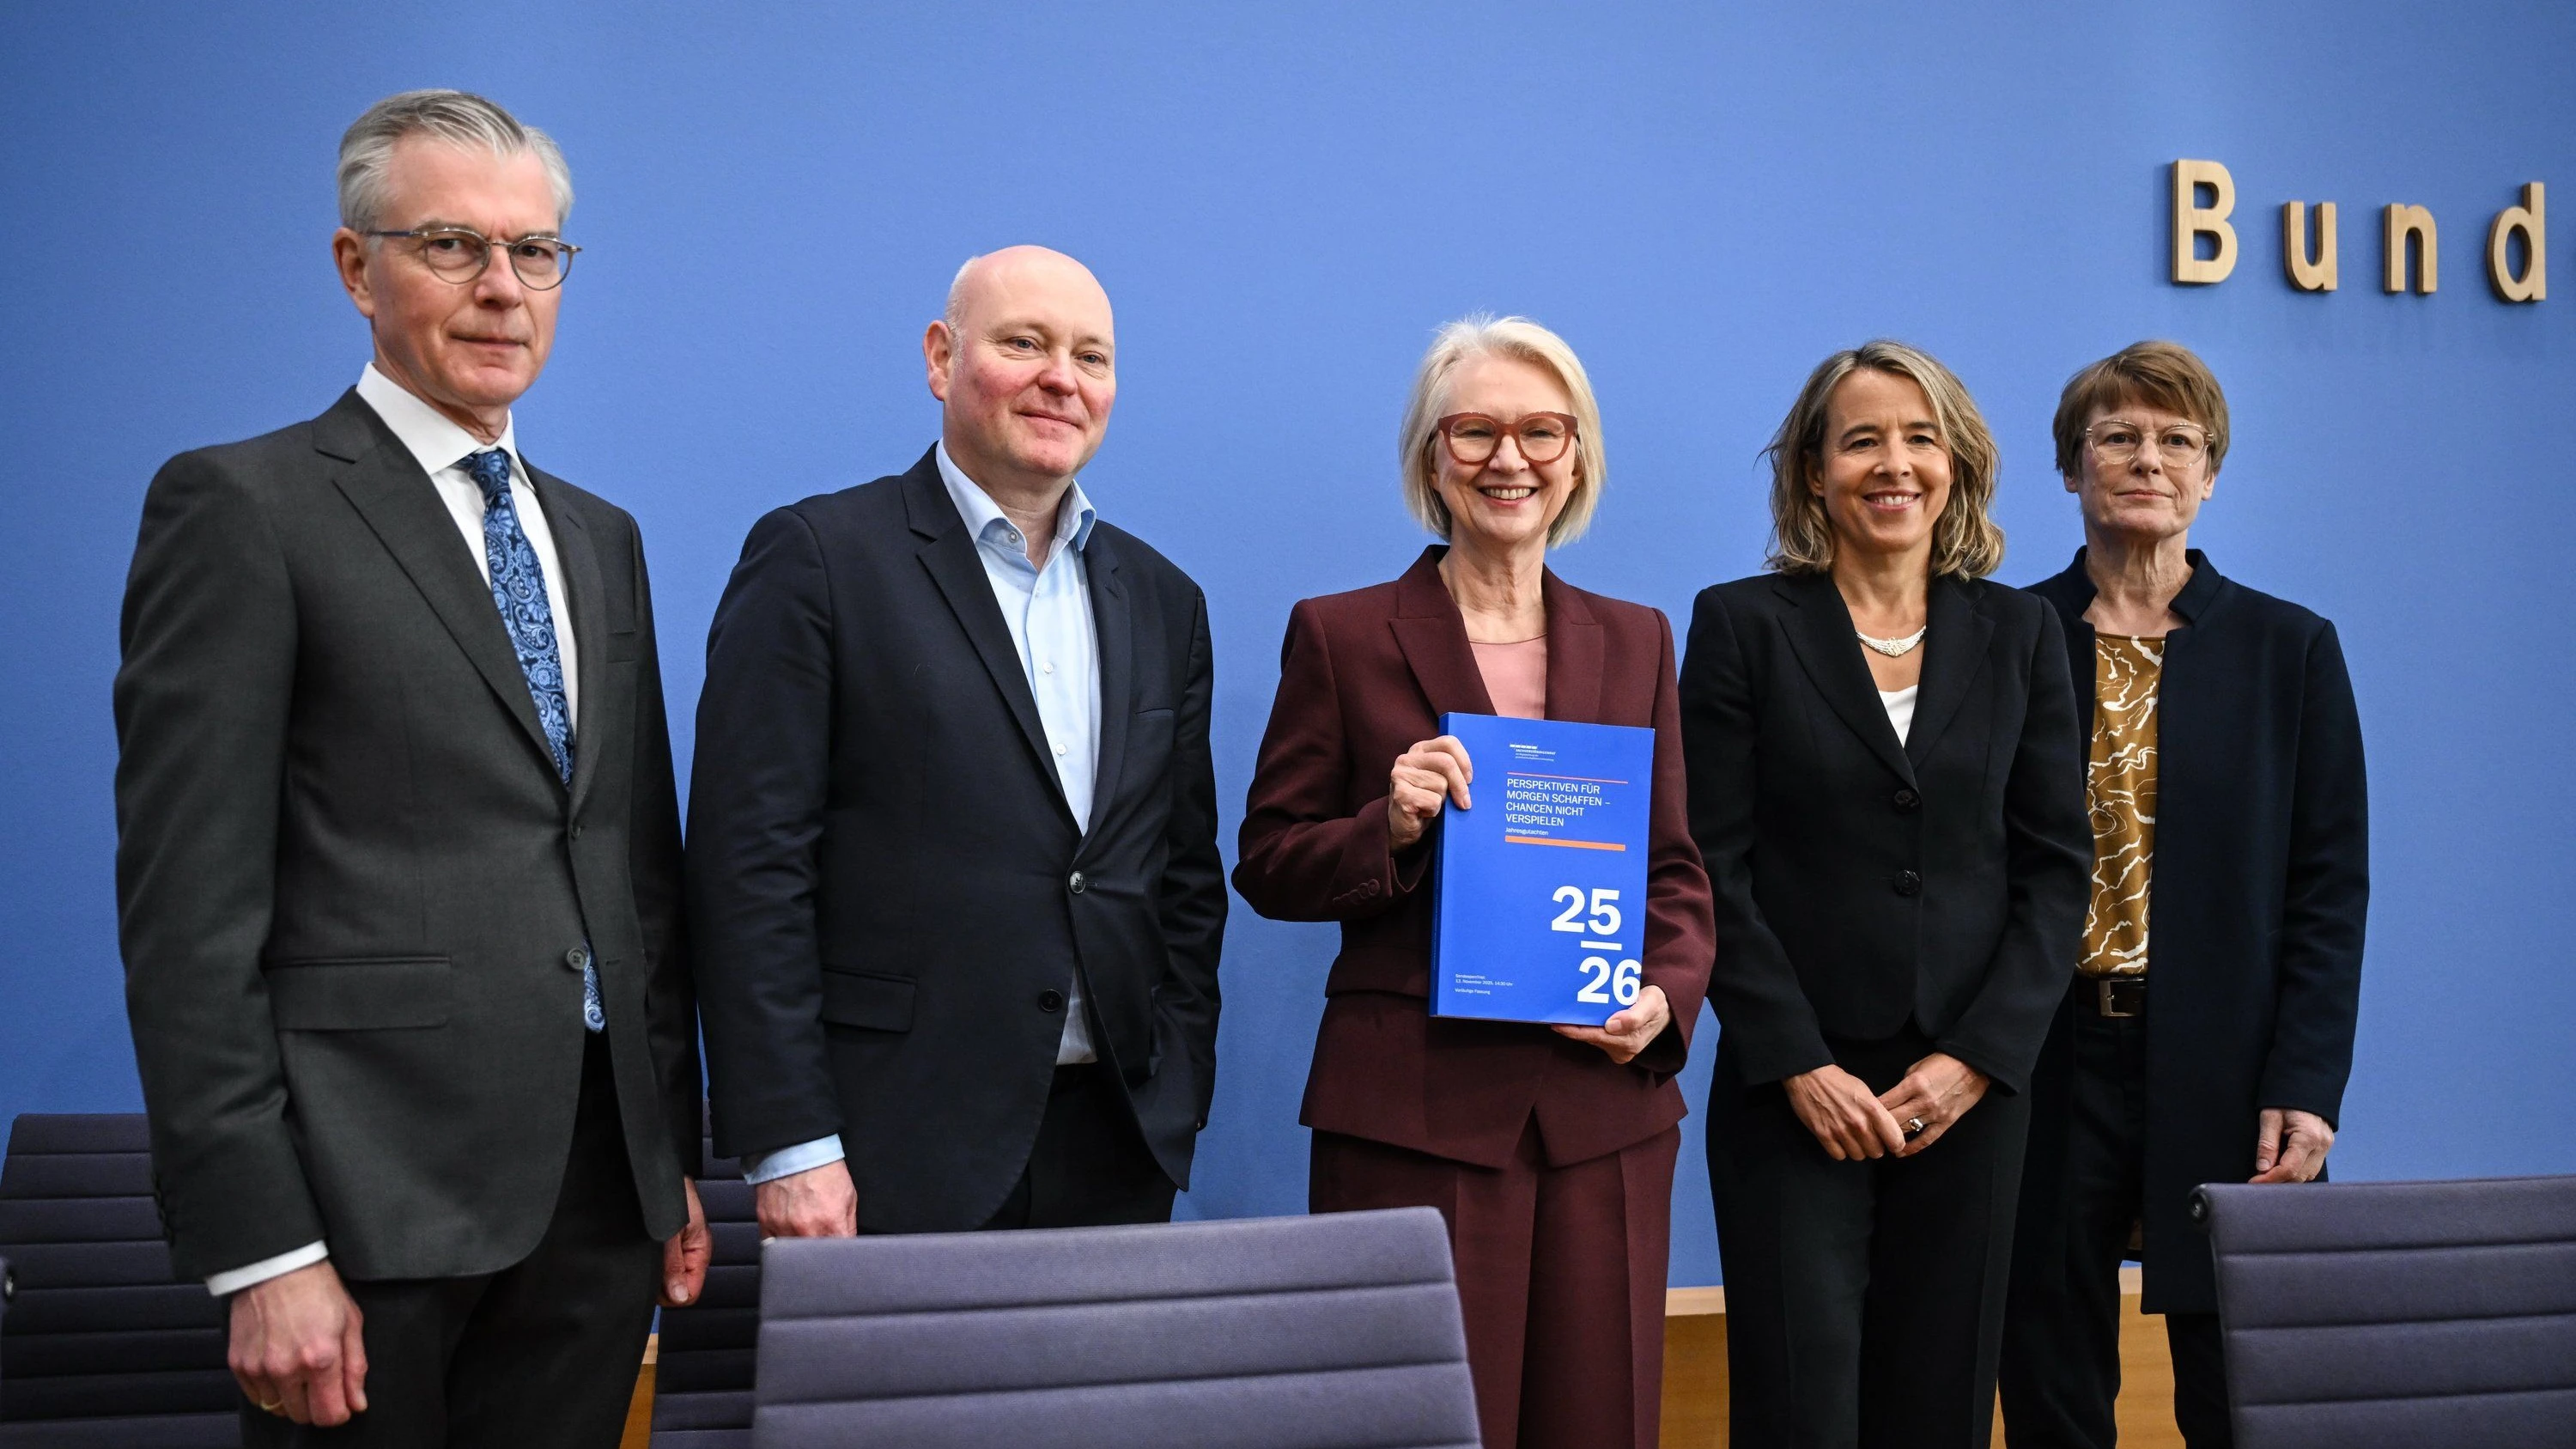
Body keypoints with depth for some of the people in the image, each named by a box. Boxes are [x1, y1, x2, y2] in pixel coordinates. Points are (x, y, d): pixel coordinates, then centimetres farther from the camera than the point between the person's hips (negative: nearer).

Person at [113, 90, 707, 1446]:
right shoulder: (242, 505, -5)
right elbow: (189, 909, -10)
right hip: (373, 1201, -6)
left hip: (604, 1185, 6)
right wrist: (262, 1254, -15)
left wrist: (675, 1159, 15)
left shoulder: (601, 538, 16)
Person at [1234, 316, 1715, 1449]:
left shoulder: (1636, 641, 13)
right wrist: (1388, 826, -16)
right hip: (1412, 1110, -3)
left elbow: (1676, 868, 14)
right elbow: (1268, 866, 3)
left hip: (1606, 1106, 3)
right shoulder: (1340, 635, 2)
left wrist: (1668, 997, -4)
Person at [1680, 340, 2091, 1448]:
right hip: (1796, 1095, -3)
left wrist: (1976, 1058, -5)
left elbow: (2056, 867, 6)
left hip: (1969, 1092, 3)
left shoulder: (2017, 633, 9)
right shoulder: (1742, 625, 0)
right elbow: (1713, 870, -4)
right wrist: (1801, 1068, -10)